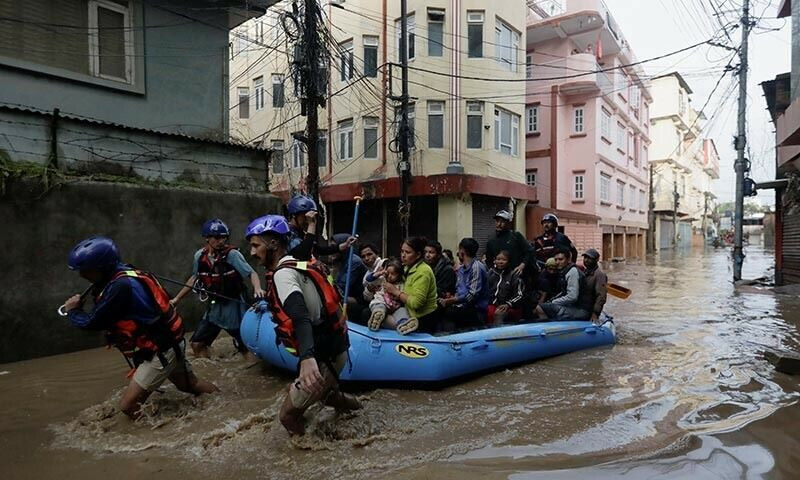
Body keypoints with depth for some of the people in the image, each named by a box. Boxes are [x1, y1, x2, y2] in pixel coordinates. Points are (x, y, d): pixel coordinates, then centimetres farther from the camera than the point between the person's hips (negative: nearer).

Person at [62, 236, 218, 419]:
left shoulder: (120, 286, -26)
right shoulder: (123, 275, 3)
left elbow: (92, 323, -18)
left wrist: (73, 311, 0)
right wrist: (79, 307, -2)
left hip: (160, 352, -10)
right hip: (170, 343, 10)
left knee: (127, 406, -5)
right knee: (191, 385, 23)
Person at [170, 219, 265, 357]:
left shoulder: (232, 254, -17)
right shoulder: (199, 256, -3)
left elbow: (251, 273, -21)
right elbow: (195, 278, 14)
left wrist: (257, 288, -42)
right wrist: (177, 298, 19)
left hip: (234, 306, -5)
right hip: (214, 307, 5)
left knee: (247, 348, -2)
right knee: (196, 344, 3)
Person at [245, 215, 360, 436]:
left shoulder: (283, 274, -17)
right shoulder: (297, 265, 10)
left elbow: (301, 317, -35)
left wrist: (307, 358, -49)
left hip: (325, 355, -10)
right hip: (333, 346, 10)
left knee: (288, 416, 2)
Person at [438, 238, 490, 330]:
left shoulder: (477, 267, -10)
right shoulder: (461, 268, 17)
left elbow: (473, 295, -17)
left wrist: (449, 301, -18)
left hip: (476, 310, -7)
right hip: (463, 307, 7)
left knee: (448, 312, -29)